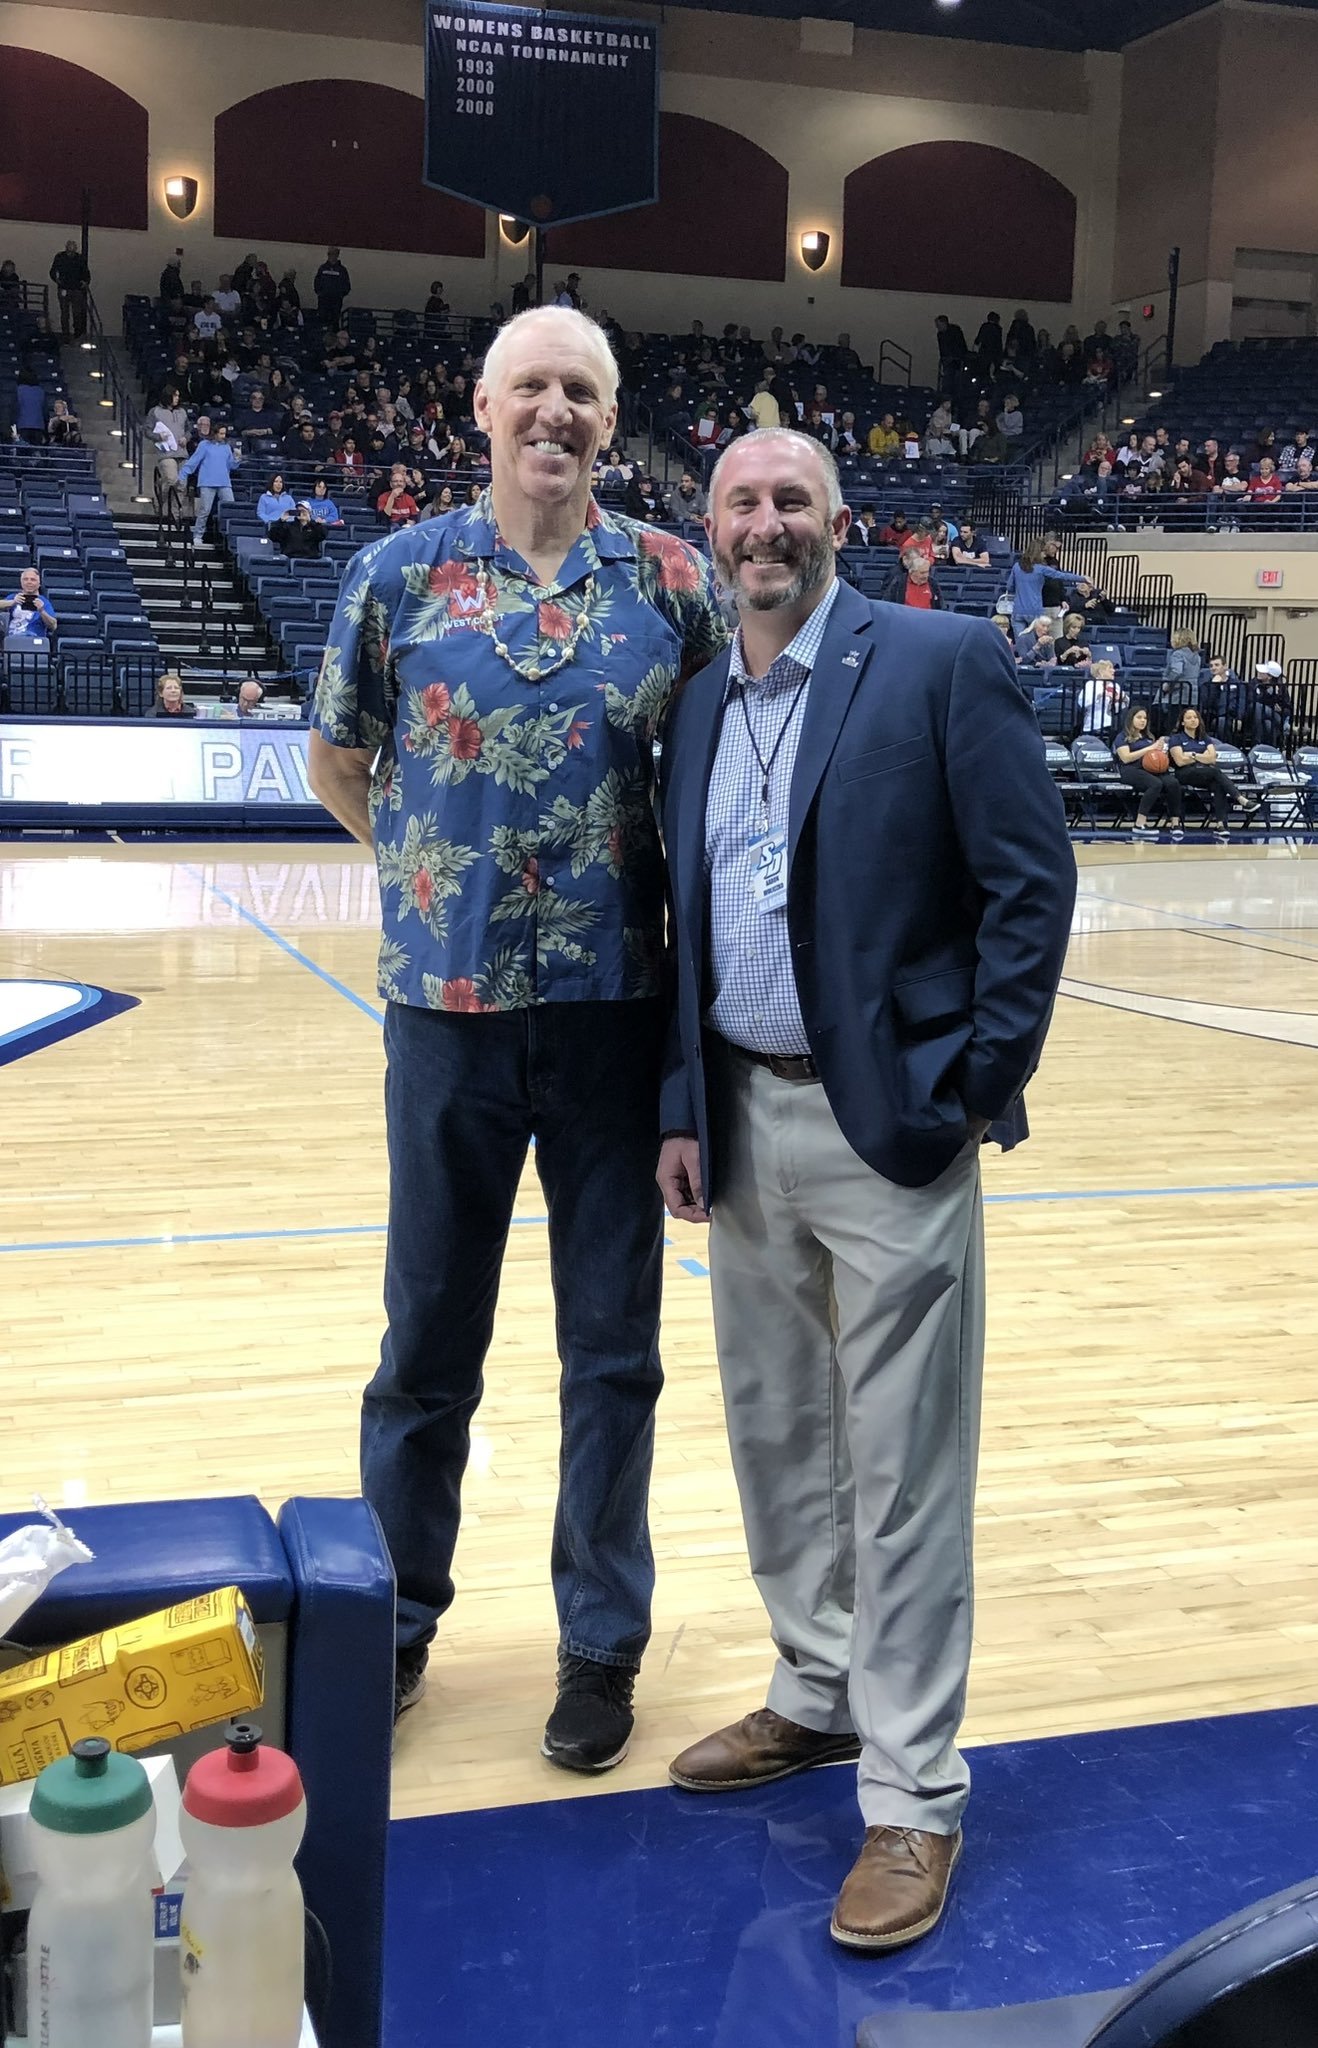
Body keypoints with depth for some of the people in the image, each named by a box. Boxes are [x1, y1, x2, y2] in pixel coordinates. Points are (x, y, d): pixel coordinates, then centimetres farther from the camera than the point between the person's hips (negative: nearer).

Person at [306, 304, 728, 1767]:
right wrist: (432, 864, 8)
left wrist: (670, 888, 3)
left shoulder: (673, 581, 1)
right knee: (428, 1337, 11)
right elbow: (337, 761, 12)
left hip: (619, 1005, 0)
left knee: (613, 1346, 9)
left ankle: (602, 1640, 26)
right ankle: (398, 1617, 30)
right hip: (449, 1001, 0)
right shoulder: (399, 574, 1)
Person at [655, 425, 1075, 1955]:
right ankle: (817, 1698, 36)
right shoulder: (699, 707, 12)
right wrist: (686, 1112, 9)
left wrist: (973, 1088, -12)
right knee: (777, 1438, 17)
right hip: (746, 1123, 6)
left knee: (901, 1469, 1)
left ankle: (914, 1799, 13)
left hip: (889, 1124, -6)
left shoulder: (945, 663, -7)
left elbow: (1032, 880, -9)